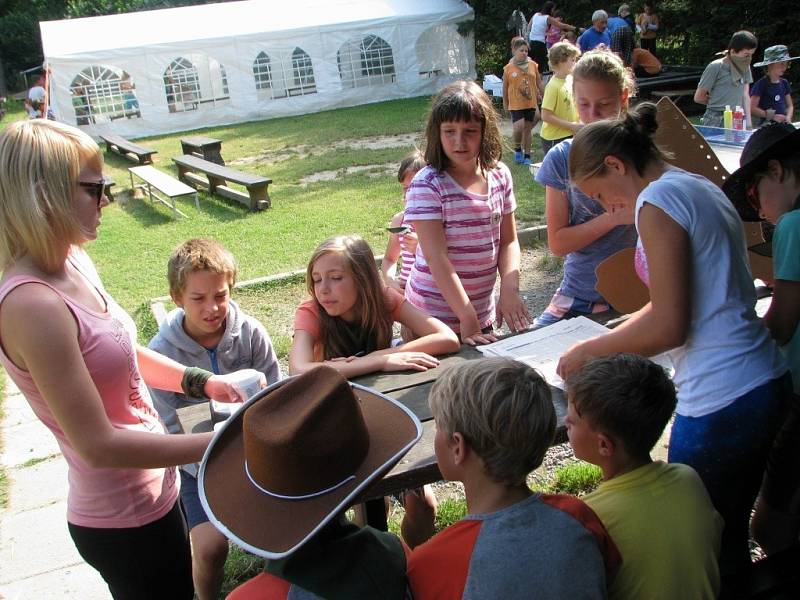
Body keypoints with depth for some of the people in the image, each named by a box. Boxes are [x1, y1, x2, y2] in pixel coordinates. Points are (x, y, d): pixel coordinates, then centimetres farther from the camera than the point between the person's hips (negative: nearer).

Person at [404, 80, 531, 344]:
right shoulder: (427, 185, -16)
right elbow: (437, 258, -21)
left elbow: (508, 241, 4)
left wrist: (510, 289, -13)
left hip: (484, 313, 5)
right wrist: (467, 317, -25)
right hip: (434, 317, -5)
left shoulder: (500, 176, 0)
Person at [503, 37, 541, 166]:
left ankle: (527, 156, 19)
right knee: (519, 128, -16)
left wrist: (541, 100, 5)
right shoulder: (508, 68, -4)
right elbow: (505, 87, 3)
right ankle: (517, 150, 11)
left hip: (531, 103, 3)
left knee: (528, 129, 9)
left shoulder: (533, 65, 2)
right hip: (516, 105, -3)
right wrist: (505, 103, 6)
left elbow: (539, 83, 8)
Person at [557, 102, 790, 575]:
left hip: (721, 403, -9)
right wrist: (612, 347, 15)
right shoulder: (702, 187, 13)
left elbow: (668, 325, -18)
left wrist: (589, 351, -4)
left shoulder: (658, 201, -15)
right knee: (728, 538, 23)